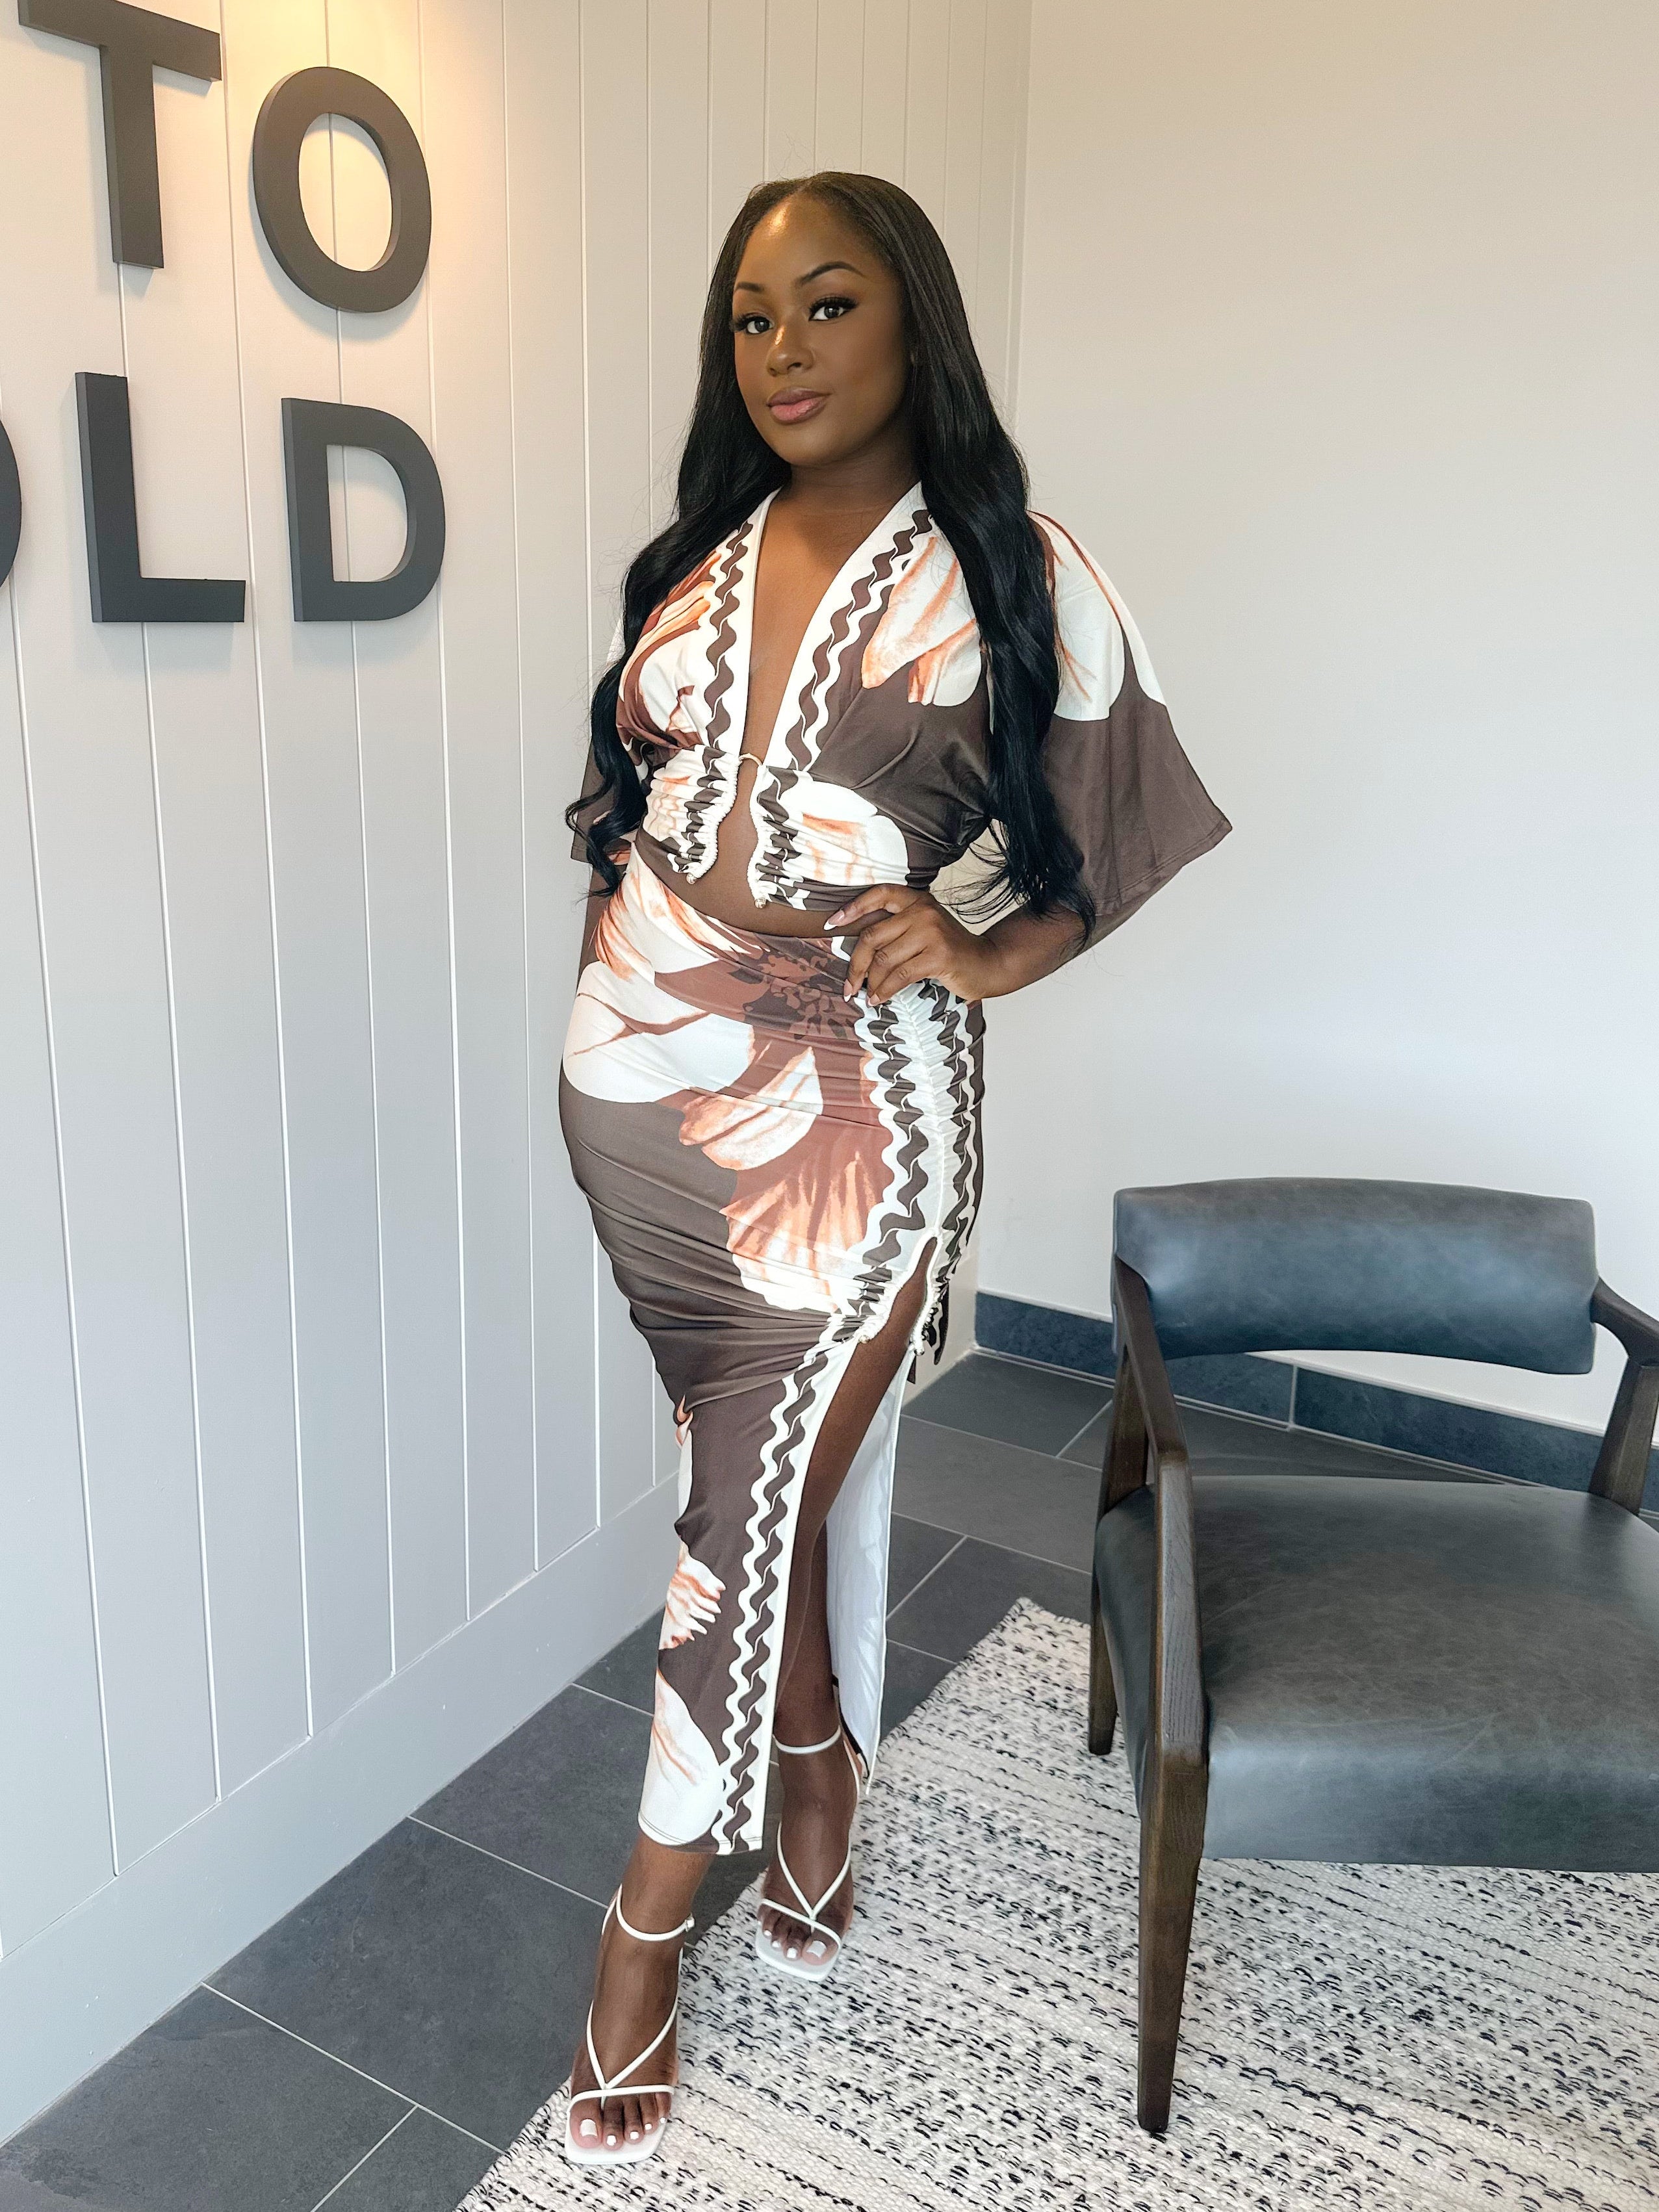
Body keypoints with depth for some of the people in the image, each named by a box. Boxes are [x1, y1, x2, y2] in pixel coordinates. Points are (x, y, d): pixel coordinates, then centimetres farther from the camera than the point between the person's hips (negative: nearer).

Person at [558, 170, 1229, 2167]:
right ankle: (821, 1796, 39)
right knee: (803, 1474, 16)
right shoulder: (691, 565, 13)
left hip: (845, 1115, -4)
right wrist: (607, 972, 10)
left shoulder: (1013, 575, -1)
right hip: (638, 1098, 4)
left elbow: (1136, 837, 2)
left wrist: (979, 957, -13)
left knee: (753, 1515, 2)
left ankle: (644, 1934, 22)